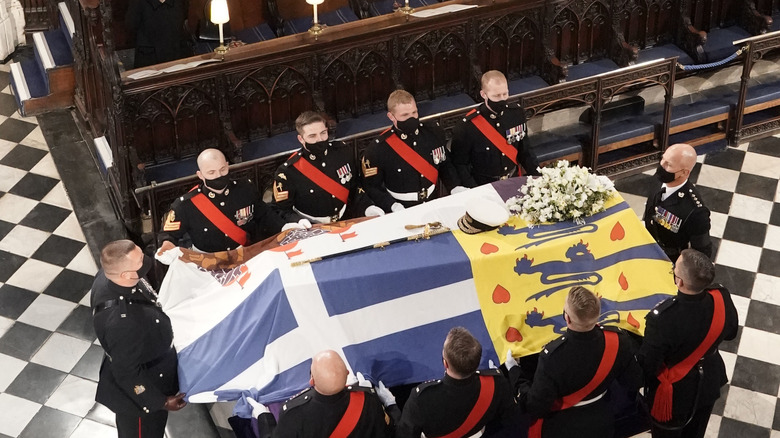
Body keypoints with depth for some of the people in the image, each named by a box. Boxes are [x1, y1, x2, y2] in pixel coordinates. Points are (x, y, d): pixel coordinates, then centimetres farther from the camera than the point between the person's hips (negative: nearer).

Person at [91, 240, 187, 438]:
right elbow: (127, 374, -28)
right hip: (139, 391, -7)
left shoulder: (109, 275, -20)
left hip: (140, 369, 7)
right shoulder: (122, 322, -43)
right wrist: (161, 401, -16)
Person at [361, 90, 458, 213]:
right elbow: (371, 187, -4)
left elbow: (445, 165, 16)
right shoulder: (377, 150, -9)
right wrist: (393, 206, -17)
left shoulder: (434, 132, 3)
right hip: (402, 213, -3)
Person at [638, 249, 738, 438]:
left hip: (675, 393, -4)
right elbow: (730, 333, -3)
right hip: (709, 383, 4)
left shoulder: (664, 317, -41)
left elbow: (647, 365, -26)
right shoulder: (721, 298, -26)